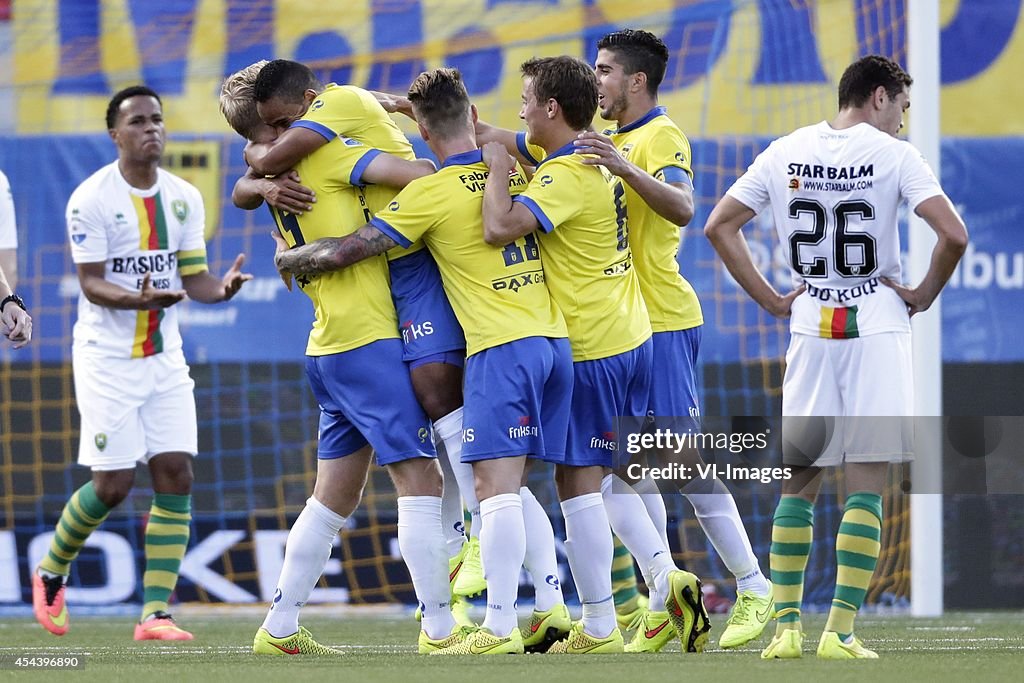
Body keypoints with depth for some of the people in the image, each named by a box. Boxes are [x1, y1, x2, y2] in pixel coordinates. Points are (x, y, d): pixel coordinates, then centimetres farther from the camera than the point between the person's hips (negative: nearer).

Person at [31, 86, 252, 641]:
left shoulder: (184, 198, 5)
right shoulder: (91, 199, -11)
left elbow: (193, 277, 5)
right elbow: (91, 283, -13)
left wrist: (222, 288, -18)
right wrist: (140, 299, -32)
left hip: (164, 358, 5)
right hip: (107, 359, -5)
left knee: (176, 476, -6)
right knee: (113, 484, -6)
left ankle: (155, 613, -2)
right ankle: (51, 573, 21)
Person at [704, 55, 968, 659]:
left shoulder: (784, 153, 5)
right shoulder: (894, 155, -7)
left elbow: (719, 228, 6)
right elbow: (954, 235, -17)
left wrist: (772, 301, 8)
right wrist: (924, 295, -2)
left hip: (810, 326, 4)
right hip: (878, 326, -3)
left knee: (800, 480, 10)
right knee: (866, 485, -1)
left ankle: (786, 626, 6)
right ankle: (841, 630, -8)